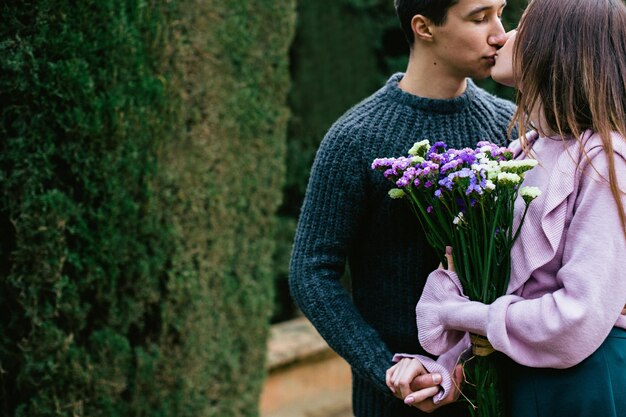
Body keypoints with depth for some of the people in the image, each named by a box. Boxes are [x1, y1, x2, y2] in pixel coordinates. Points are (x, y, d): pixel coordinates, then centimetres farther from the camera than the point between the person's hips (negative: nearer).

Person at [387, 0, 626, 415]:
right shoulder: (520, 154, 7)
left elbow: (583, 317, -22)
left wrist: (457, 315, -12)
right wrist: (441, 361, -13)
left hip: (585, 378, -6)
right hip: (518, 380, 7)